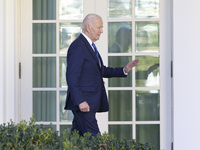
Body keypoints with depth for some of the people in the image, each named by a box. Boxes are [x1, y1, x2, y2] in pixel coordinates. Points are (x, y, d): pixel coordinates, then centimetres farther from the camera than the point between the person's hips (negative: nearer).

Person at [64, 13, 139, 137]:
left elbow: (102, 70, 26)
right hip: (83, 103, -10)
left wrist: (124, 70, 14)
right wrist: (80, 101, -24)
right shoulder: (78, 47, -12)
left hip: (90, 103, 10)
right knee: (94, 139, -11)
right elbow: (72, 77, -18)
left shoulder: (89, 46, 19)